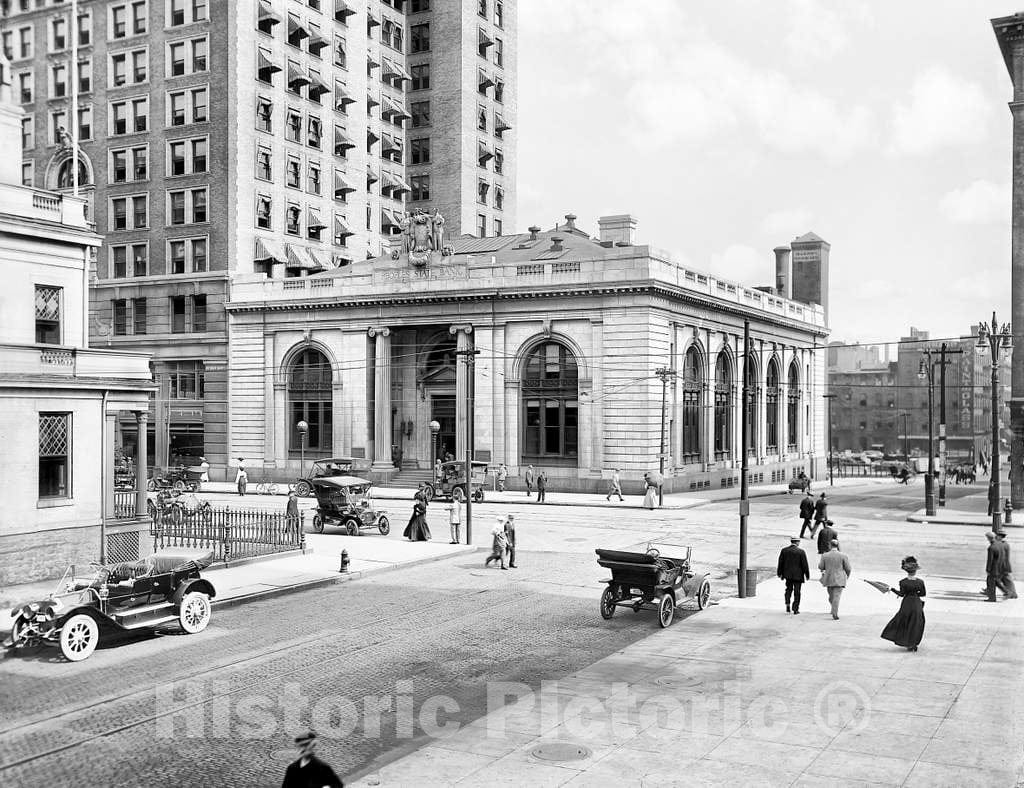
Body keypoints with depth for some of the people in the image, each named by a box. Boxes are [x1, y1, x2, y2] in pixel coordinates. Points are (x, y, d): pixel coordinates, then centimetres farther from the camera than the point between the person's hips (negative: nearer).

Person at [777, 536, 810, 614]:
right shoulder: (801, 552, -12)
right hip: (798, 575, -3)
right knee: (797, 592, 6)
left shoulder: (784, 550, -2)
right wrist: (807, 575, 2)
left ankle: (787, 604, 4)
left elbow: (780, 563, 4)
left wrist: (780, 573, 14)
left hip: (788, 575, 3)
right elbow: (805, 564, -9)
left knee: (788, 589, 21)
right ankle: (795, 609, 8)